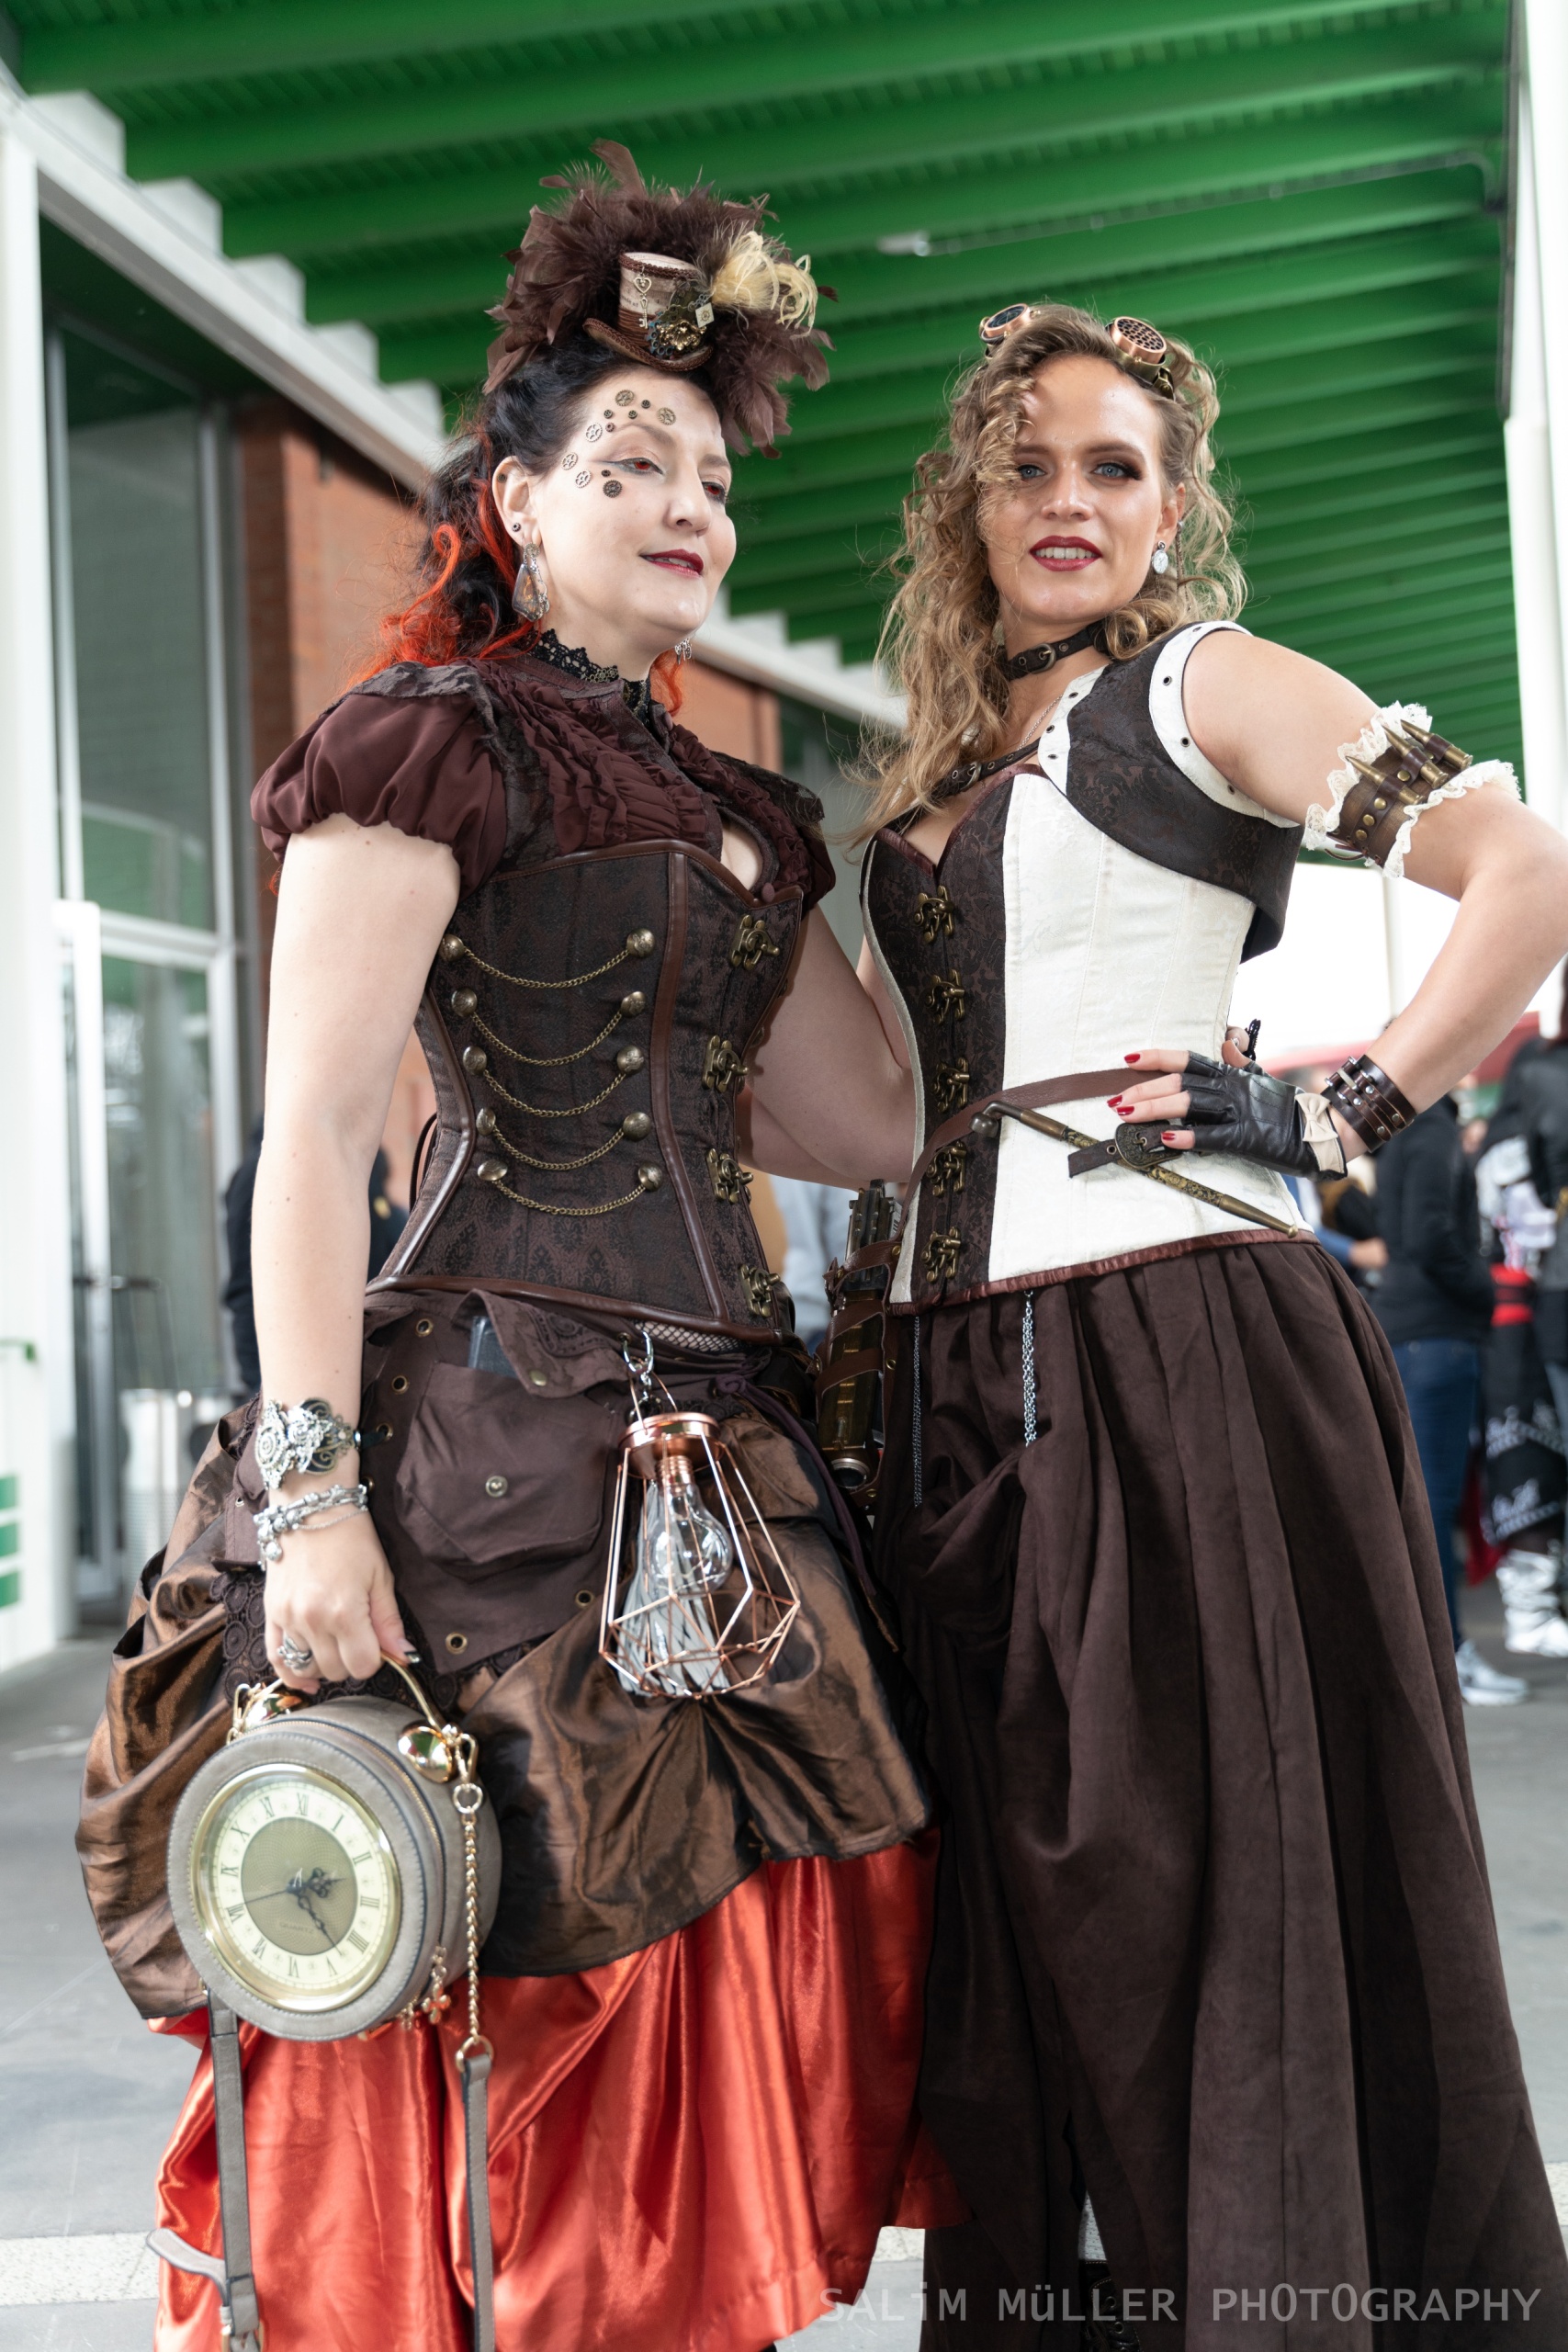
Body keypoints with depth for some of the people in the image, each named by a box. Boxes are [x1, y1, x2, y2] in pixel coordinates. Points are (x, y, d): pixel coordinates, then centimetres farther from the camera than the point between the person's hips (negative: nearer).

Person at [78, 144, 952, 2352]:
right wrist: (309, 1492, -17)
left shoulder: (739, 812, 19)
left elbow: (878, 1108, 15)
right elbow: (311, 1134, -10)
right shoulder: (428, 740, -2)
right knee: (500, 2004, -3)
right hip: (493, 1443, -7)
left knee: (725, 1993, 8)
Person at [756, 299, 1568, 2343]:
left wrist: (1341, 1119, -11)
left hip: (1179, 1352, -7)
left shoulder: (1203, 685, 1)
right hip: (963, 1385, 7)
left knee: (1226, 1899, -2)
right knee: (1023, 1923, 12)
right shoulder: (928, 787, 20)